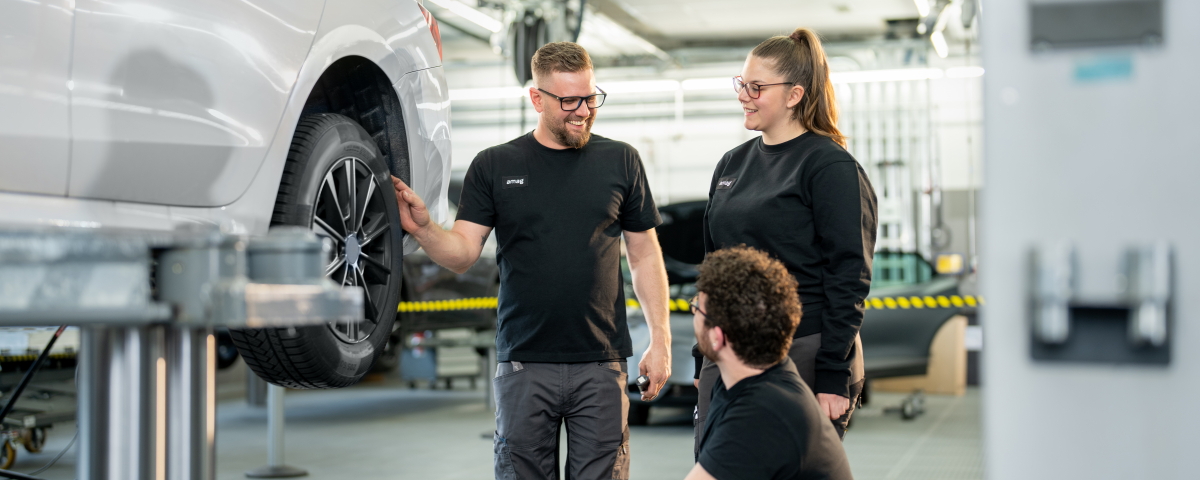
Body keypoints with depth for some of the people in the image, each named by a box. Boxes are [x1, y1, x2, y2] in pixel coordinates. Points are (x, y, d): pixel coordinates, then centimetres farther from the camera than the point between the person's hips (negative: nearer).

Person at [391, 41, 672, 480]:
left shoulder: (620, 161, 7)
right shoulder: (495, 166, 5)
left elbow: (645, 256, 9)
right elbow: (462, 254, 0)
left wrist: (660, 340, 4)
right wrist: (422, 228, -20)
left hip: (601, 364, 0)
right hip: (523, 365, 0)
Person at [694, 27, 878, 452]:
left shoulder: (831, 167, -8)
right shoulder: (732, 164, 13)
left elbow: (848, 279, -12)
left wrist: (835, 377, -17)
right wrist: (703, 364, 17)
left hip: (803, 356, -7)